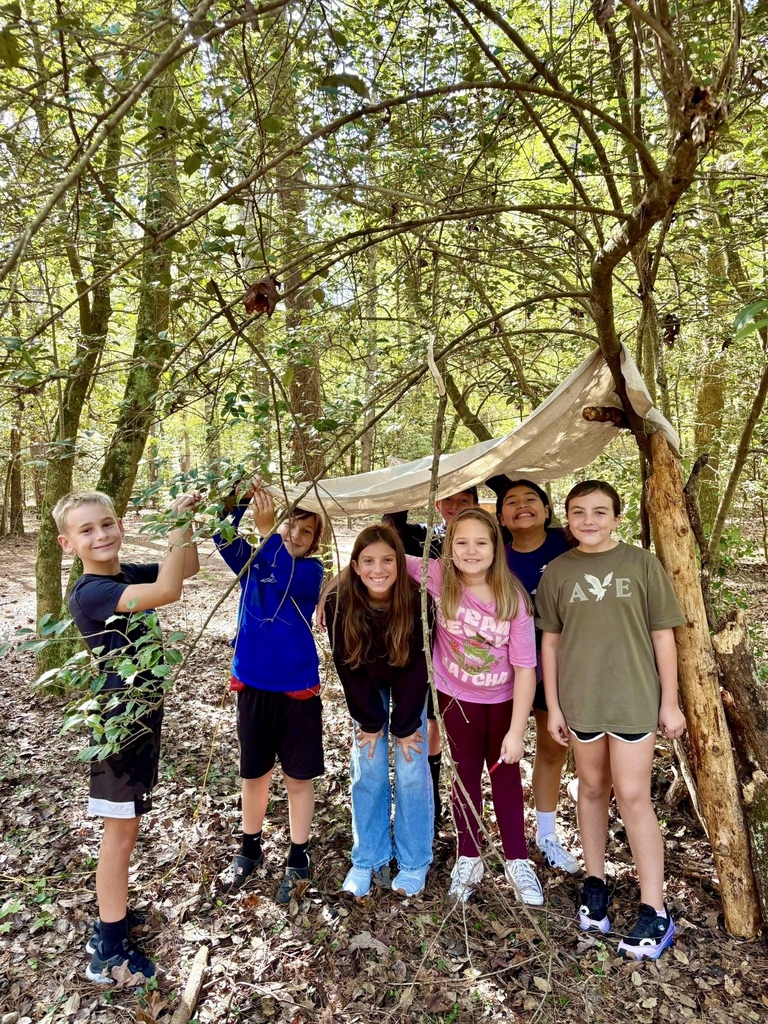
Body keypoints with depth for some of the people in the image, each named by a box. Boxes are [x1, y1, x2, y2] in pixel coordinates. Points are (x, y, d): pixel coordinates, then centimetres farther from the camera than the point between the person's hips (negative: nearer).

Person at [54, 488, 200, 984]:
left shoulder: (129, 575, 2)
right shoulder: (89, 592, -23)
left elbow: (188, 568, 10)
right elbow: (168, 591, -37)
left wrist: (185, 521, -5)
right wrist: (178, 524, -31)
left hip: (144, 714, 8)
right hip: (119, 722, -8)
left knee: (127, 823, 20)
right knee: (121, 828, 4)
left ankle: (112, 916, 38)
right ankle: (109, 951, 20)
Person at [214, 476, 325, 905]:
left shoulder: (311, 570, -8)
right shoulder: (250, 561, -1)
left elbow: (288, 580, -30)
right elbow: (222, 535, -19)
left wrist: (267, 530, -39)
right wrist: (242, 499, -35)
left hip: (298, 690, -2)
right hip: (253, 686, 3)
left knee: (299, 776, 11)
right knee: (254, 773, 18)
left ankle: (298, 858, 31)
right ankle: (250, 848, 40)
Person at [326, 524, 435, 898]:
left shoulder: (418, 600, -32)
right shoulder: (339, 603, -28)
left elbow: (417, 668, -22)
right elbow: (348, 667, -17)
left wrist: (405, 725, -16)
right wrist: (371, 721, -13)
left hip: (411, 688, -1)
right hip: (366, 689, 1)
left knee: (411, 771, -1)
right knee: (367, 770, 1)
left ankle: (414, 863, 17)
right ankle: (367, 860, 19)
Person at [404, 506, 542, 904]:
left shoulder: (513, 599, -24)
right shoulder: (438, 577, -23)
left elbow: (525, 668, -21)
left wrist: (516, 731, -21)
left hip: (503, 698, 0)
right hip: (457, 696, 0)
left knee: (506, 772, 15)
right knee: (466, 773, 15)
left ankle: (517, 861, 32)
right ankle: (468, 859, 33)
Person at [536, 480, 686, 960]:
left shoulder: (641, 564, -6)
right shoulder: (558, 571, -1)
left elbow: (663, 635, -2)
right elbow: (550, 640, 3)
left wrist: (670, 701, -1)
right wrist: (554, 705, 3)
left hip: (634, 698, -2)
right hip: (581, 699, 2)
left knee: (633, 796, 1)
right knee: (592, 787, 16)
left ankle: (655, 912, 16)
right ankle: (596, 882, 34)